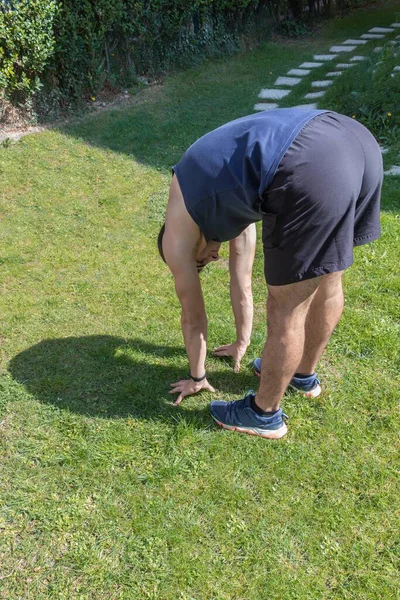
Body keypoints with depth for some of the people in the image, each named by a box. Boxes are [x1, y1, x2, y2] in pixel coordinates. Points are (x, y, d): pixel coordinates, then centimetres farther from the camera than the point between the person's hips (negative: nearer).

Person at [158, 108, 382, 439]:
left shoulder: (176, 235, 20)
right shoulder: (220, 187, 39)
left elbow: (193, 319, 31)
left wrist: (197, 378, 48)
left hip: (310, 170, -8)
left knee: (286, 310, 10)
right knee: (328, 281, 26)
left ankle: (265, 414, 34)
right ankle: (305, 374, 52)